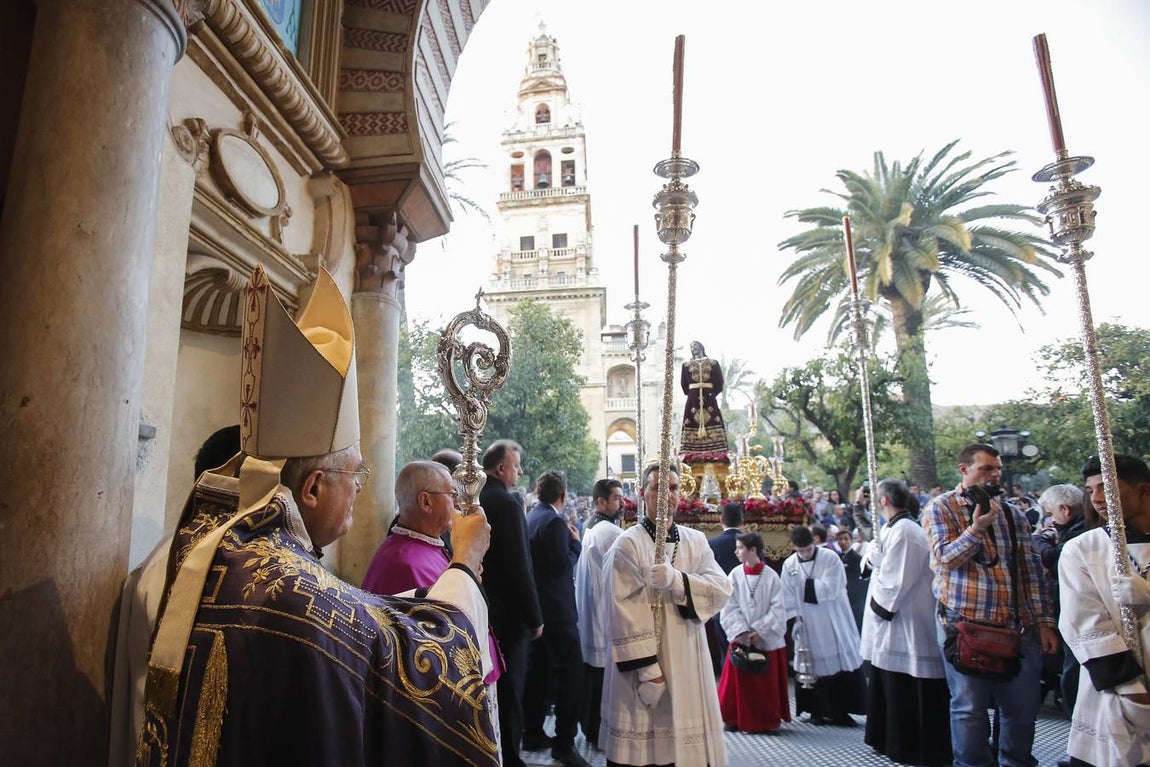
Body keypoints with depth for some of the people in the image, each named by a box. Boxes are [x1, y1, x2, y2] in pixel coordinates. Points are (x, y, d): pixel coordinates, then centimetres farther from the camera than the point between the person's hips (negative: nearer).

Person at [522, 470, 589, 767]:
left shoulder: (530, 518, 8)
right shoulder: (555, 521, -18)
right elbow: (562, 565, -20)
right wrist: (575, 542, -6)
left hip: (535, 608, 10)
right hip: (556, 610, -9)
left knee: (537, 670, 16)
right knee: (570, 672, -4)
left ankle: (532, 733, 26)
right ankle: (564, 742, 0)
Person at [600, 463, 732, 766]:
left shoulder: (696, 541, 7)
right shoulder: (628, 544, -9)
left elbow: (722, 589, -7)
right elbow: (624, 613, -14)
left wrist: (676, 580, -22)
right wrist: (647, 669, -18)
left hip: (688, 663, 5)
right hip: (644, 662, -4)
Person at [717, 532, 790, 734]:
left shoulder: (771, 577, -7)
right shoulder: (735, 575, -3)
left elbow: (777, 609, -7)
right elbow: (730, 607, -2)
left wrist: (759, 630, -12)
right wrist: (742, 631, -12)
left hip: (767, 639, -1)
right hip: (741, 638, 1)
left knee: (768, 681, 8)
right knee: (739, 680, 4)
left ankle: (769, 720, 24)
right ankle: (734, 719, 18)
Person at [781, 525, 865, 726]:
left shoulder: (830, 558, -10)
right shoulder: (789, 565, -2)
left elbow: (830, 589, -18)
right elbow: (788, 598, 1)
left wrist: (806, 584, -15)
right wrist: (794, 619, -7)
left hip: (834, 623, -2)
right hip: (807, 626, 2)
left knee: (843, 664, 3)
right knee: (813, 668, 8)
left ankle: (841, 711, 16)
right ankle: (817, 711, 21)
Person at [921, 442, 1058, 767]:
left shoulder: (1012, 513, 12)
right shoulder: (940, 507, -2)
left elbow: (1032, 568, 11)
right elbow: (945, 557, -12)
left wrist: (1043, 621, 6)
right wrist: (976, 528, -24)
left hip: (1018, 626, 5)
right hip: (966, 623, -4)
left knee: (1023, 706, 11)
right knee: (970, 707, 4)